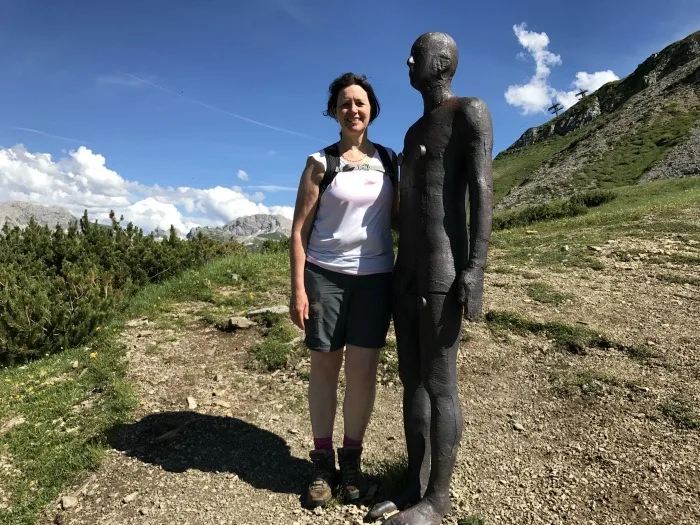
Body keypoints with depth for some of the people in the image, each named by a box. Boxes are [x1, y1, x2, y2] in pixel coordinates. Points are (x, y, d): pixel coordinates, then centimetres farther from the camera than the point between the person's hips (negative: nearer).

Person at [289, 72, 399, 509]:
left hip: (376, 276, 2)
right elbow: (299, 230, -2)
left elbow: (399, 216, 14)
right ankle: (323, 462, 23)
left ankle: (352, 459, 24)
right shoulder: (320, 163, 0)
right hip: (325, 275, -2)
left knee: (363, 370, 5)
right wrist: (298, 288, -8)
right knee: (324, 367, 7)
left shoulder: (389, 160, 9)